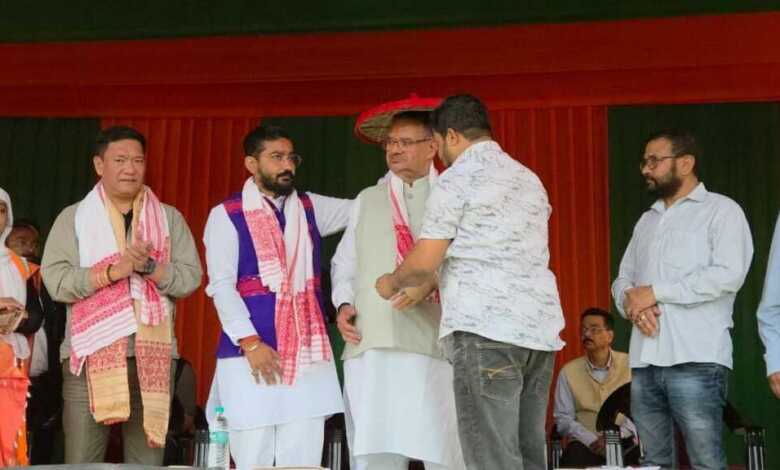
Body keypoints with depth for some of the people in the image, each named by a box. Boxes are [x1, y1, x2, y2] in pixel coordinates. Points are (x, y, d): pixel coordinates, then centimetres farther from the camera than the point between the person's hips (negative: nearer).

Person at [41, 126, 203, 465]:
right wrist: (113, 271, -14)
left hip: (152, 355, 1)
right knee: (80, 464, -2)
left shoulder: (169, 218, 11)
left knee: (148, 463, 5)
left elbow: (191, 277, 4)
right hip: (90, 354, -1)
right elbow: (56, 281, -3)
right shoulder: (73, 217, 7)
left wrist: (150, 267, -13)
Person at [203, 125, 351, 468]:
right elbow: (222, 286, -6)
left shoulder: (311, 208, 15)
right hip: (251, 353, -4)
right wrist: (251, 343, -15)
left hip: (308, 354, 4)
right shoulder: (227, 215, 1)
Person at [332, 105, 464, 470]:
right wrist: (344, 303, 5)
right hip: (370, 344, 3)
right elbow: (344, 262, 22)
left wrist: (430, 283, -17)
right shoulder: (367, 200, 21)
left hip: (433, 343, -3)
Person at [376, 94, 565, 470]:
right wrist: (429, 286, 34)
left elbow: (424, 263, -7)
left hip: (486, 329, -7)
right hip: (540, 327, 7)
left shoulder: (457, 179, -2)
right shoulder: (529, 179, 20)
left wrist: (392, 283, 15)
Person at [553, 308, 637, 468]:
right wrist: (592, 440, -12)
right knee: (574, 458, -34)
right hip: (585, 443, 0)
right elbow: (563, 418, 3)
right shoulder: (568, 371, 6)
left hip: (625, 440, 0)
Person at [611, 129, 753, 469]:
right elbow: (622, 279, 18)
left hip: (695, 359, -6)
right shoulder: (646, 220, 23)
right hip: (644, 360, 6)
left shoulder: (721, 210, 3)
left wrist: (655, 292, -10)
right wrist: (631, 302, -6)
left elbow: (729, 275, -12)